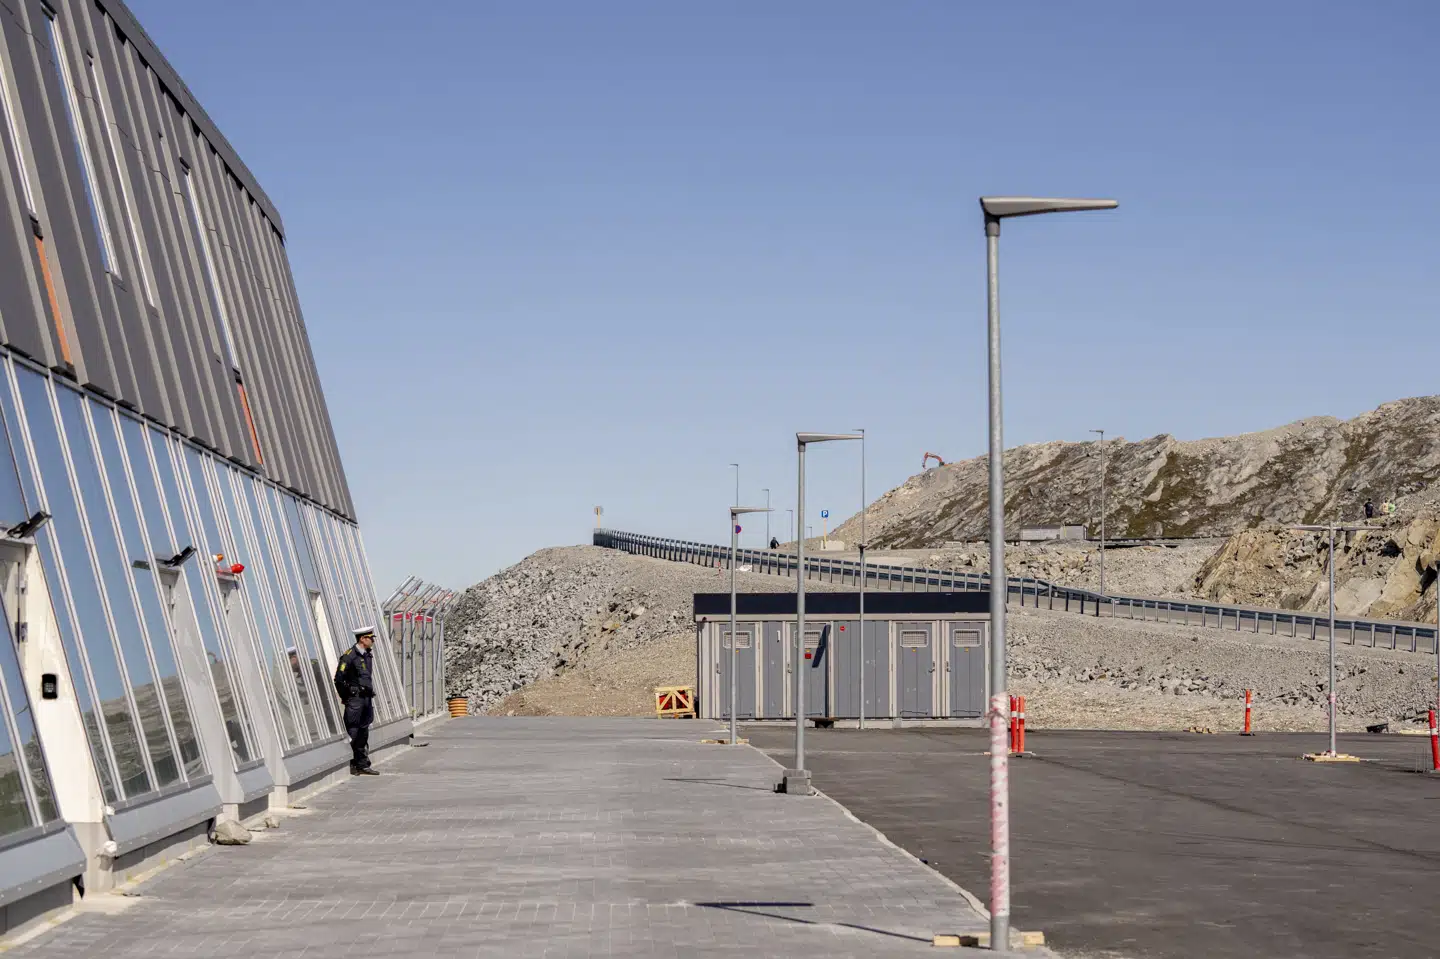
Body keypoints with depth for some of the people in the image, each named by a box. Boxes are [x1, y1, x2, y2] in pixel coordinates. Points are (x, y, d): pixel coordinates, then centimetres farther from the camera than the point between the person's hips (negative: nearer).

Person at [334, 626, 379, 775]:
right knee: (352, 732, -5)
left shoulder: (367, 656, 14)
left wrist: (370, 693, 17)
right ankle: (349, 765, -1)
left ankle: (362, 765, 15)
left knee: (363, 733, 11)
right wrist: (345, 697, -8)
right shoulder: (350, 655, -12)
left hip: (366, 698, 8)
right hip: (355, 698, -8)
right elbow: (339, 678, -14)